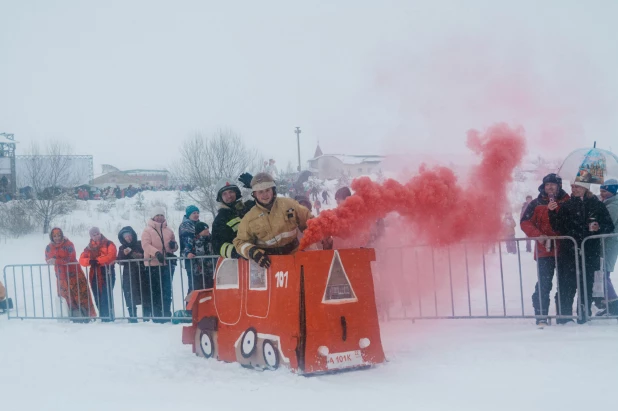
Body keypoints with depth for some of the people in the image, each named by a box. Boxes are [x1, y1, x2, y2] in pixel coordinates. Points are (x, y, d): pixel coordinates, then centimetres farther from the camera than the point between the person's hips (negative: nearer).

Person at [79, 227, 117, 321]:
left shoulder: (108, 244, 5)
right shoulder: (89, 248, 17)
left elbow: (111, 256, -11)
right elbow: (82, 259, 6)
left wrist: (97, 260, -17)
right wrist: (90, 261, -15)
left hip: (107, 274, -5)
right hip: (95, 275, 5)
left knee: (106, 297, -13)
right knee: (98, 299, 4)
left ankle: (108, 318, -10)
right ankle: (103, 318, 11)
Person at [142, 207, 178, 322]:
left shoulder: (168, 231, 14)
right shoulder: (147, 230, 1)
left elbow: (174, 247, 20)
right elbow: (146, 245, -13)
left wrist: (174, 245, -6)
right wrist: (156, 252, -29)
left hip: (166, 264, 4)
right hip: (153, 265, -4)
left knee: (167, 291, 7)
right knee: (155, 291, 0)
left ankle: (166, 313, 14)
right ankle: (156, 315, 5)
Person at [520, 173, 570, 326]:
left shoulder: (567, 202, 7)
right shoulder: (536, 204, 2)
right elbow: (525, 222, -4)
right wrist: (538, 235, -17)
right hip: (544, 250, -3)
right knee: (544, 284, -8)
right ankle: (541, 317, -6)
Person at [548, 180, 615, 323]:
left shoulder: (596, 205, 5)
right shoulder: (566, 205, 7)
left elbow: (610, 226, 8)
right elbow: (558, 227, -1)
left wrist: (599, 227, -12)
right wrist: (552, 212, -14)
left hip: (589, 252, 0)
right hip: (568, 251, 0)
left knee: (586, 284, 4)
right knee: (566, 284, -2)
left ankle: (584, 314, 13)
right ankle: (563, 315, 4)